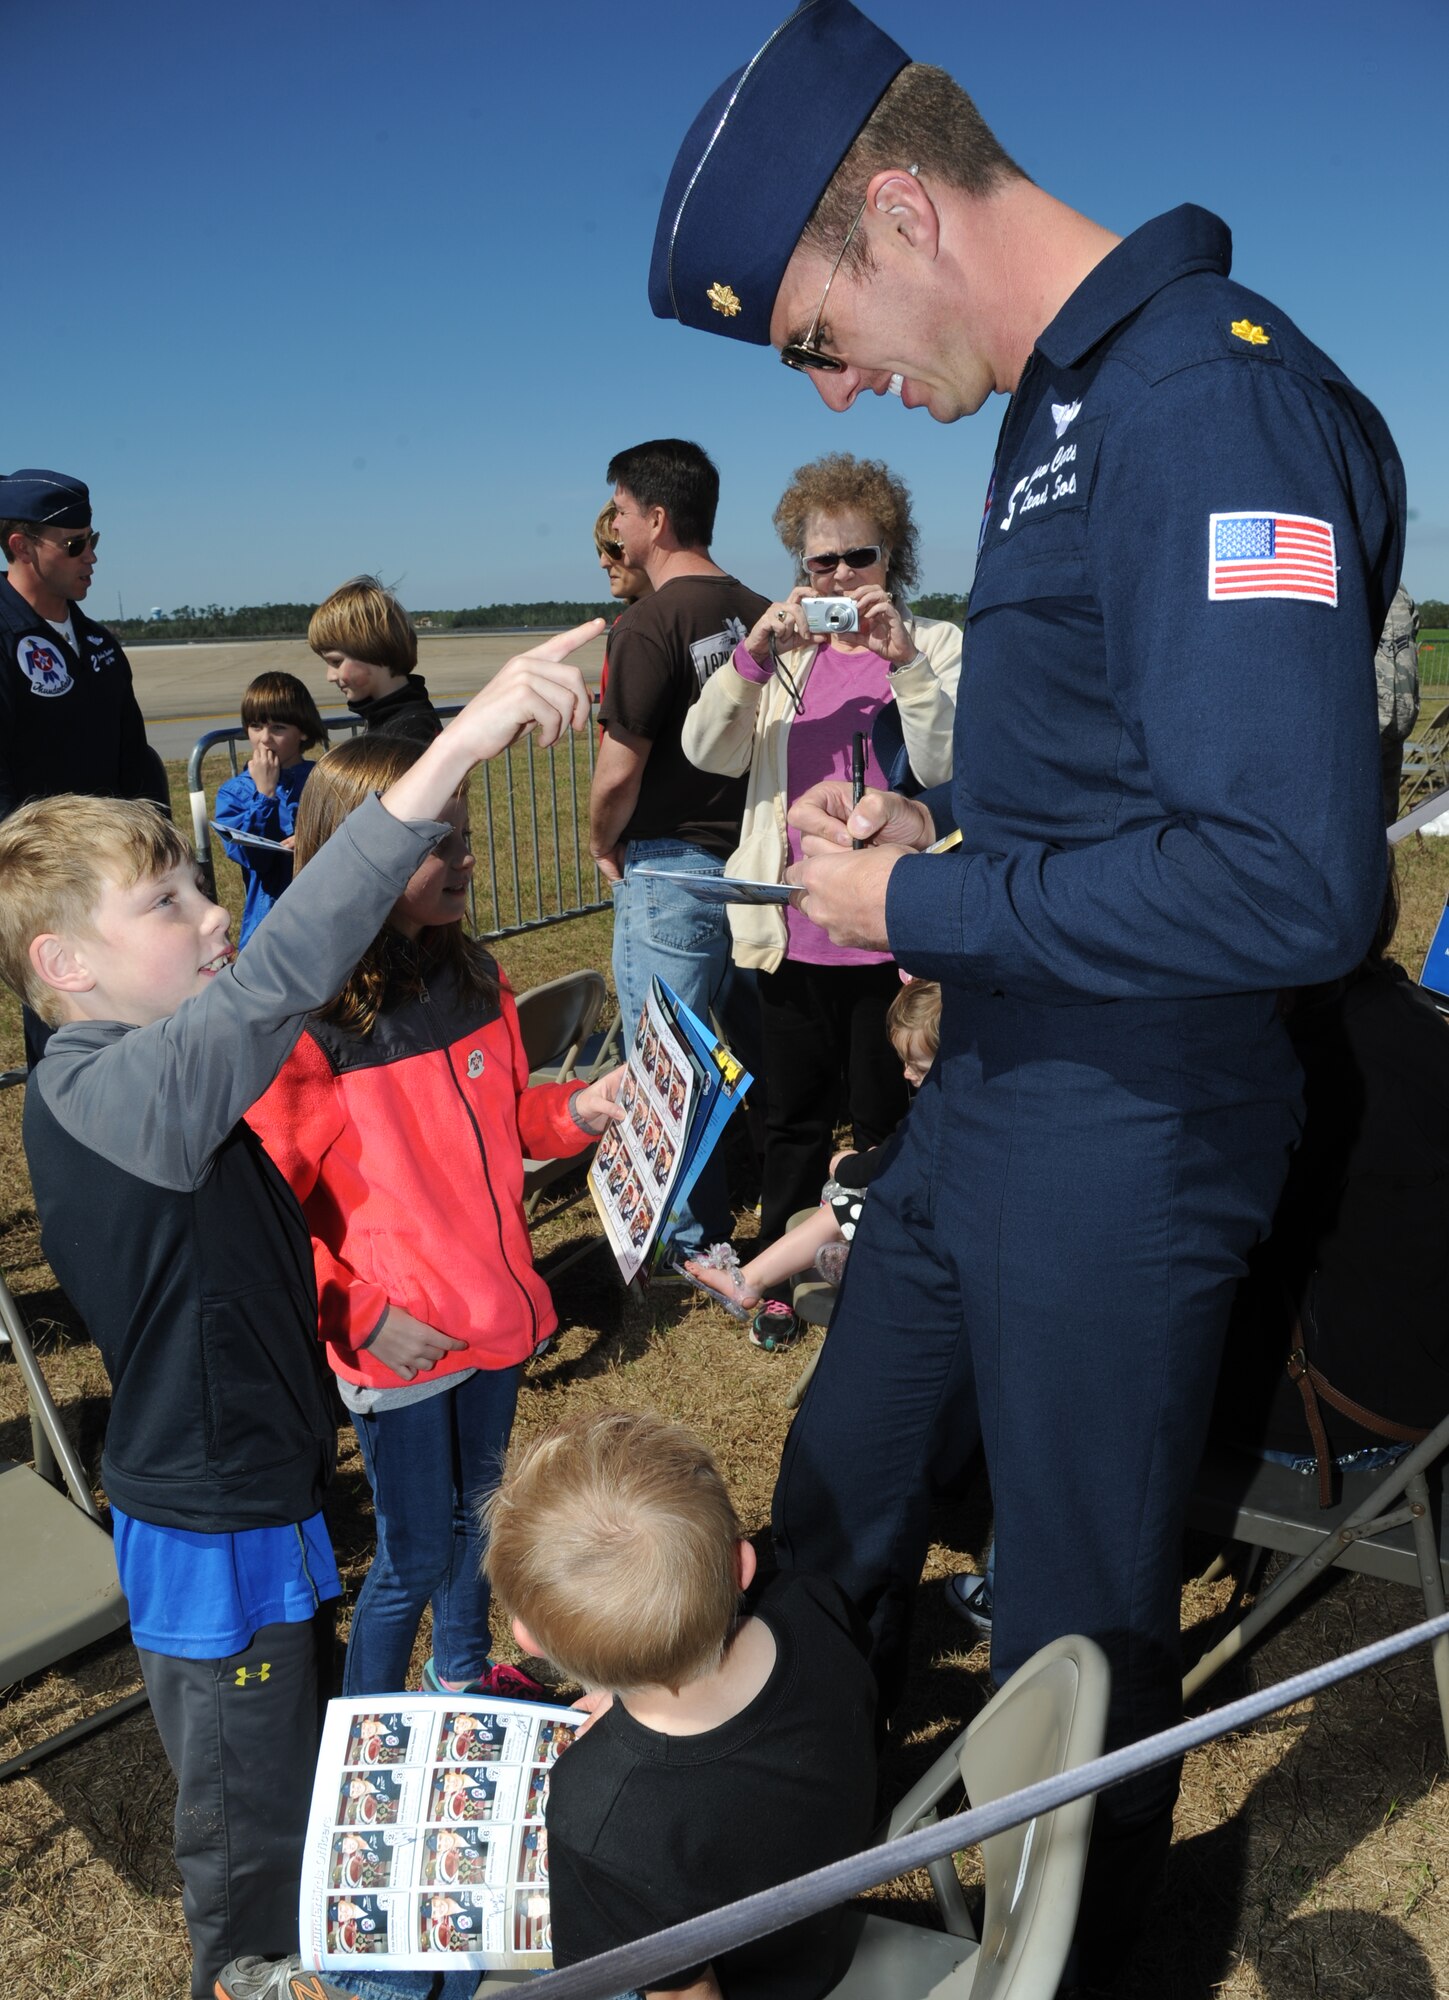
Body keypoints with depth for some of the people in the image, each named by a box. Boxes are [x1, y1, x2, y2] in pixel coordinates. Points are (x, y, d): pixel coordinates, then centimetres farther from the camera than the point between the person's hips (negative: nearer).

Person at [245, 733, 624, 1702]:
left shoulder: (472, 977, 1)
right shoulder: (304, 1023, -20)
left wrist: (575, 1110, -5)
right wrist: (361, 1317, -19)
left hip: (494, 1311, 6)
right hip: (398, 1347, -6)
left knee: (473, 1511, 25)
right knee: (413, 1556, 9)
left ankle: (463, 1669, 50)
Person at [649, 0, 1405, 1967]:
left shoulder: (1220, 400, -21)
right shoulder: (1057, 406, 10)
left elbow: (1291, 880, -30)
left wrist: (923, 903, -19)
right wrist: (925, 826, 1)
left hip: (1115, 1156, -10)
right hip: (980, 1105, 10)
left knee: (1078, 1628, 13)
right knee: (835, 1513, 25)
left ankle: (1081, 1936, 44)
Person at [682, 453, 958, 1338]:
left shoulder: (937, 644, 0)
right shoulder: (785, 649, 7)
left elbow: (948, 767, -15)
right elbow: (707, 750, -7)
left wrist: (902, 659, -26)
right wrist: (753, 655, -21)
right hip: (793, 929, 3)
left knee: (883, 1118, 10)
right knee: (797, 1115, 16)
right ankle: (780, 1273, 33)